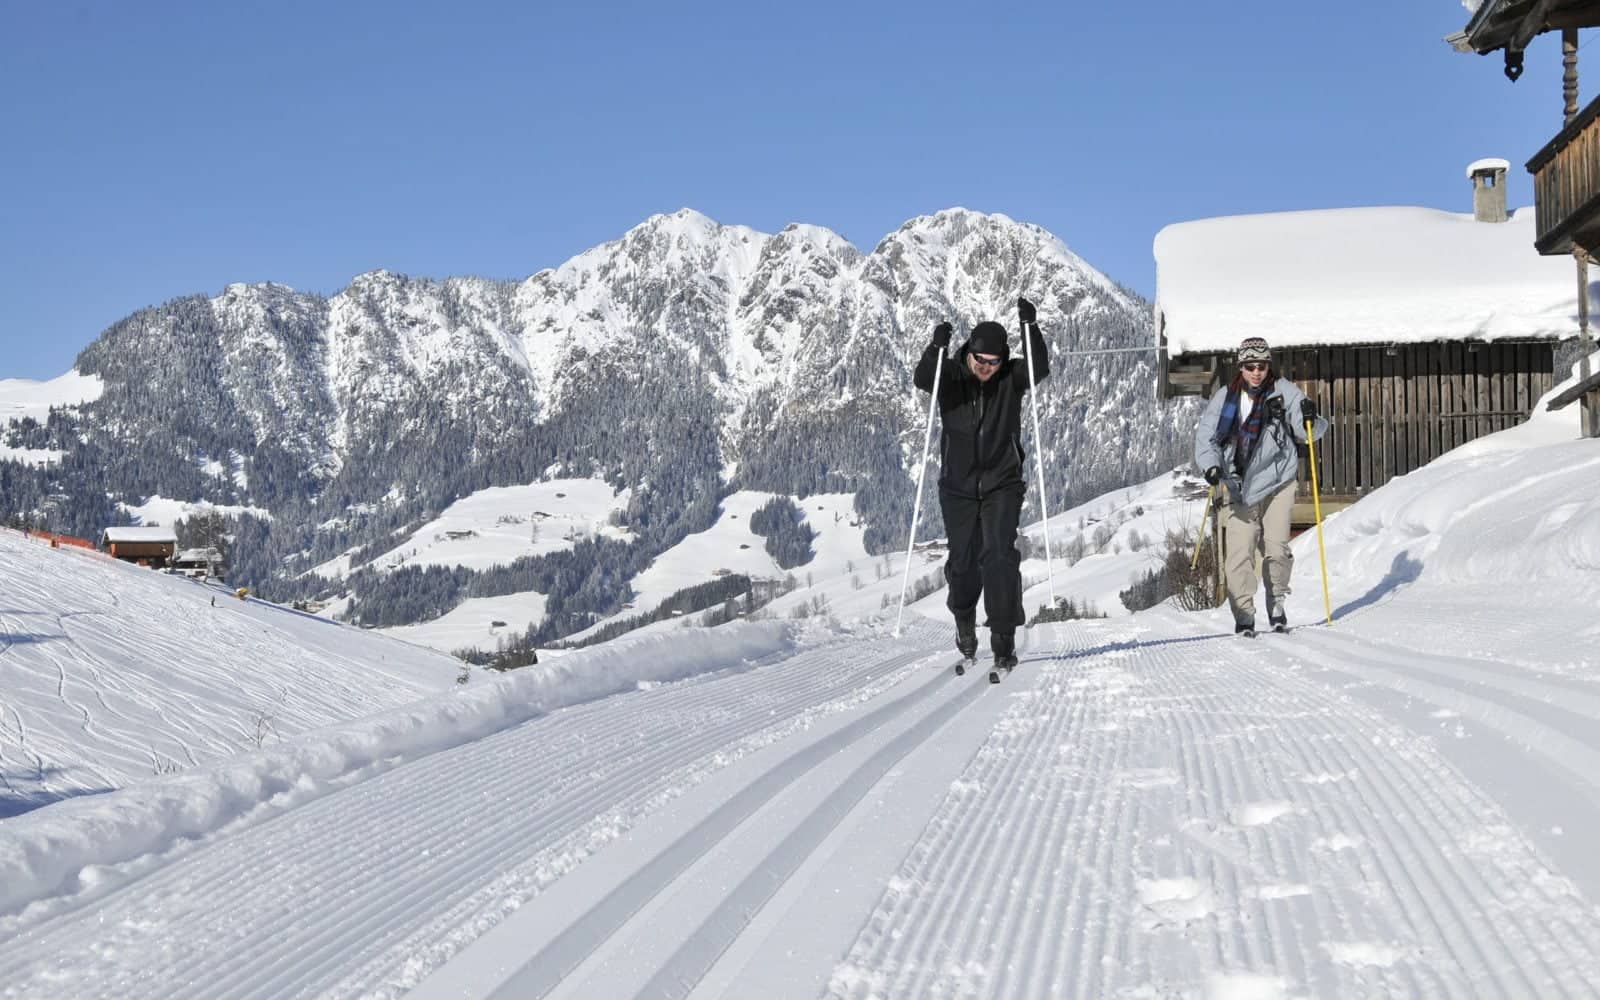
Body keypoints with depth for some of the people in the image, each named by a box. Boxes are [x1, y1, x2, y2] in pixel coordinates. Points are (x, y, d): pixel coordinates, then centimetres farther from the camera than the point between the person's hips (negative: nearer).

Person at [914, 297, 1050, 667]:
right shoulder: (950, 376, -6)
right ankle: (964, 621, 37)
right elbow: (922, 380, -24)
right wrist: (937, 348, -41)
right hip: (958, 487, 1)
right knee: (962, 561, 10)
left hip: (1001, 486, -1)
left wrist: (1031, 327, -35)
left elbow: (1039, 369, -23)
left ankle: (1003, 637, -12)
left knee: (999, 556, -15)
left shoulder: (1011, 378, -5)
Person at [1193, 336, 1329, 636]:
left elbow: (1308, 432, 0)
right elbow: (1205, 435, 4)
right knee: (1240, 551, -8)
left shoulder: (1284, 392, 1)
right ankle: (1244, 614, -3)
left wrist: (1311, 420, -23)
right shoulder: (1225, 398, 3)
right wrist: (1211, 465, -12)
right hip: (1240, 485, 0)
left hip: (1277, 481, 0)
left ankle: (1276, 603, 19)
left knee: (1277, 548, -2)